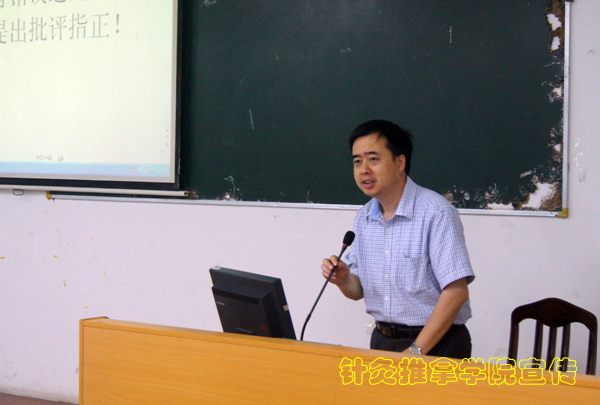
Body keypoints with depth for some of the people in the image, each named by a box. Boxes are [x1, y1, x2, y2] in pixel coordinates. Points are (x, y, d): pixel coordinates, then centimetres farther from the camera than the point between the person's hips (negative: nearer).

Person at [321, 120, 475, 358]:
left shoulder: (436, 212, -12)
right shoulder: (364, 218, 9)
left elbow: (456, 292, -16)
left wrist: (415, 351, -16)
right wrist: (343, 280, -6)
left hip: (437, 343, -5)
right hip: (382, 339, 6)